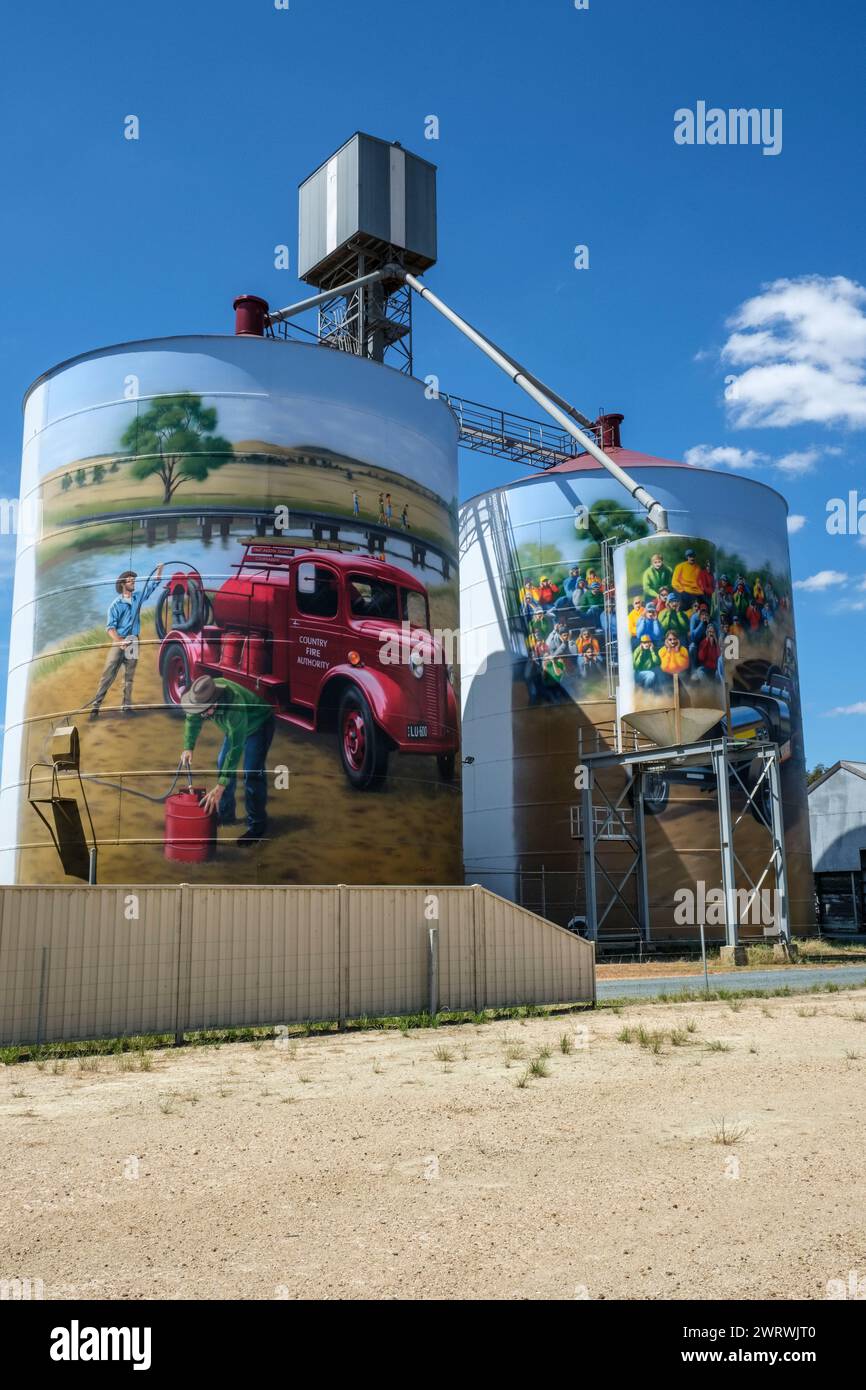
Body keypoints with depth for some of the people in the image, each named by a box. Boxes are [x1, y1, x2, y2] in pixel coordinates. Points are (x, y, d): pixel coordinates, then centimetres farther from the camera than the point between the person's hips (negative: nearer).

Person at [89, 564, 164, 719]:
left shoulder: (138, 598, 11)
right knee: (108, 674, -9)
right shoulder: (116, 604, -3)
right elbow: (110, 626, -9)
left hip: (133, 641, 5)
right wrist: (119, 641, -23)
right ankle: (95, 705, -10)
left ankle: (126, 706, 10)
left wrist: (159, 569, 3)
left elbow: (153, 584, 16)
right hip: (119, 641, -4)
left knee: (129, 677, 7)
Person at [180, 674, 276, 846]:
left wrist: (220, 787, -48)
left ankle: (257, 825, -4)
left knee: (252, 774, -15)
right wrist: (188, 748, -23)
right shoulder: (205, 693, -26)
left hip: (259, 725, -7)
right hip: (234, 727, 7)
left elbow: (235, 748, -46)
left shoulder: (234, 705, -46)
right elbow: (193, 720, -6)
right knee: (223, 764, 7)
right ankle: (225, 815, 23)